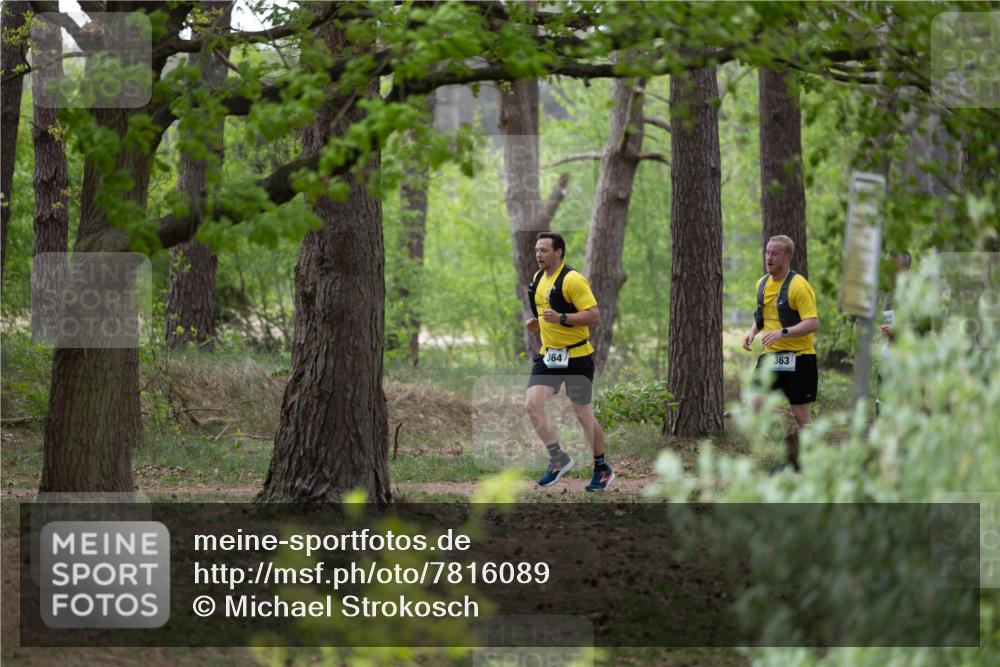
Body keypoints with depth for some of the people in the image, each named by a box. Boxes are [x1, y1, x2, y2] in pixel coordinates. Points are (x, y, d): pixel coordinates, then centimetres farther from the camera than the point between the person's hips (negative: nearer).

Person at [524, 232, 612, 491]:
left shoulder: (572, 280, -16)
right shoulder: (538, 278, 10)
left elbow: (594, 316, -21)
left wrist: (561, 318, -29)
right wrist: (535, 322, 9)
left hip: (576, 357, -7)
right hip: (548, 355, 7)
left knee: (583, 415, 3)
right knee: (533, 404, -10)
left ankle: (602, 469, 19)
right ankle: (558, 458, 4)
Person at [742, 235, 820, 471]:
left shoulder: (798, 286, -14)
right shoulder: (762, 284, 10)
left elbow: (813, 323, -20)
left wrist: (783, 332, -31)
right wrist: (753, 331, 5)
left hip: (797, 358, -7)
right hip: (770, 356, 7)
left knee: (800, 414, -1)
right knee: (758, 404, -6)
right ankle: (790, 440, 15)